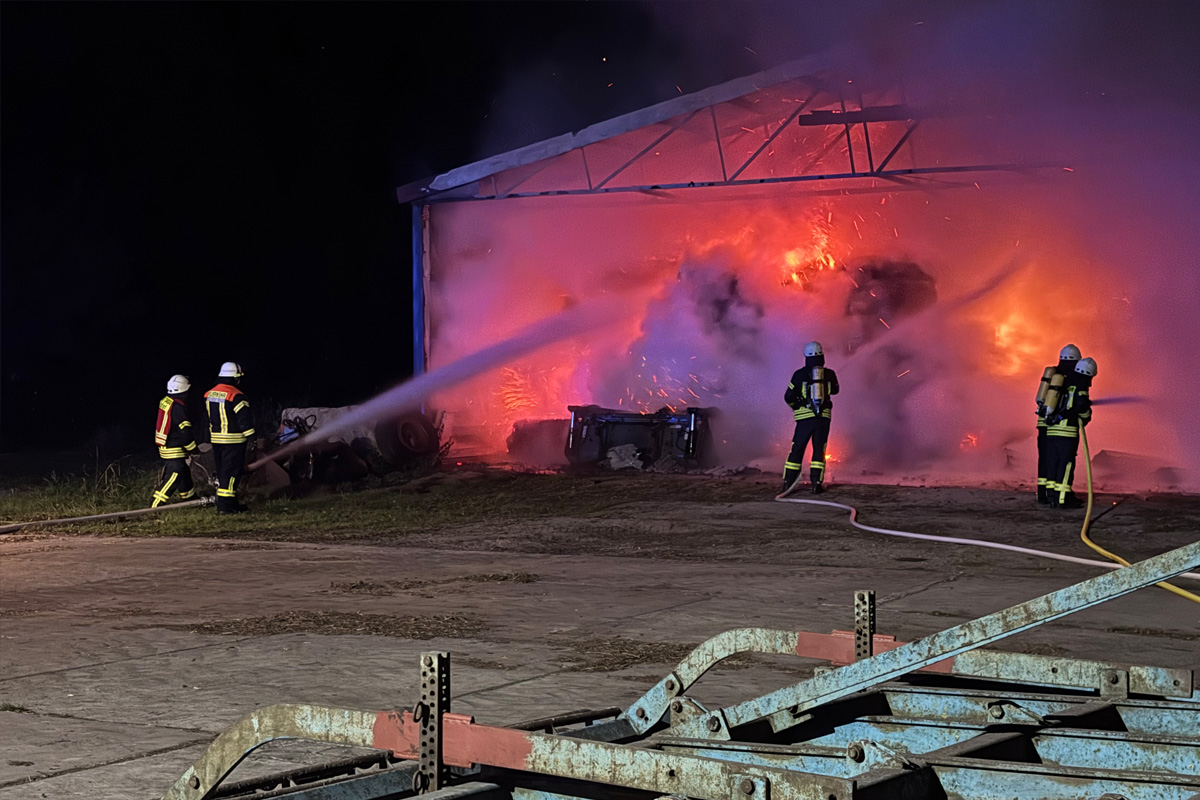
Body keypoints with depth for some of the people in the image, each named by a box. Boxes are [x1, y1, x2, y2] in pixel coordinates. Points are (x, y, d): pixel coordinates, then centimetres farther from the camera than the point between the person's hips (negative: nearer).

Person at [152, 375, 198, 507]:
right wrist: (193, 448, -6)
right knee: (173, 477, -8)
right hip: (174, 451, -10)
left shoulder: (165, 402, 8)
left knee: (185, 473, 21)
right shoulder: (178, 408, -21)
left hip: (164, 446, 10)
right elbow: (184, 432, -21)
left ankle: (190, 498, 35)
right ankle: (155, 506, -10)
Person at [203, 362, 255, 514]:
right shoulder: (236, 396, -17)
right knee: (231, 472, -5)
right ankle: (225, 505, -7)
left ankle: (231, 503, 21)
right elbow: (244, 419, -17)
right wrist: (250, 438, -10)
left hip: (216, 439, 8)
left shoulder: (209, 394, 8)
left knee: (222, 471, 14)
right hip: (233, 440, -8)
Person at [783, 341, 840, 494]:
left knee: (797, 449, 5)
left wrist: (795, 405, 25)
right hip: (824, 416, 1)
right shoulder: (829, 374, 3)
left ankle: (788, 482, 5)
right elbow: (835, 390, 24)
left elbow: (788, 397, 5)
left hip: (804, 417, -1)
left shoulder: (799, 374, -1)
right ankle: (816, 483, 1)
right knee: (819, 449, 8)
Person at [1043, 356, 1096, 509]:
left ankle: (1054, 496, 12)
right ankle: (1063, 498, -8)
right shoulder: (1080, 385, -4)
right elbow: (1081, 404, -18)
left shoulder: (1065, 383, 19)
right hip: (1067, 429, -7)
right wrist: (1086, 416, -2)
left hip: (1051, 429, 8)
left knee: (1053, 463, 9)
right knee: (1066, 463, -5)